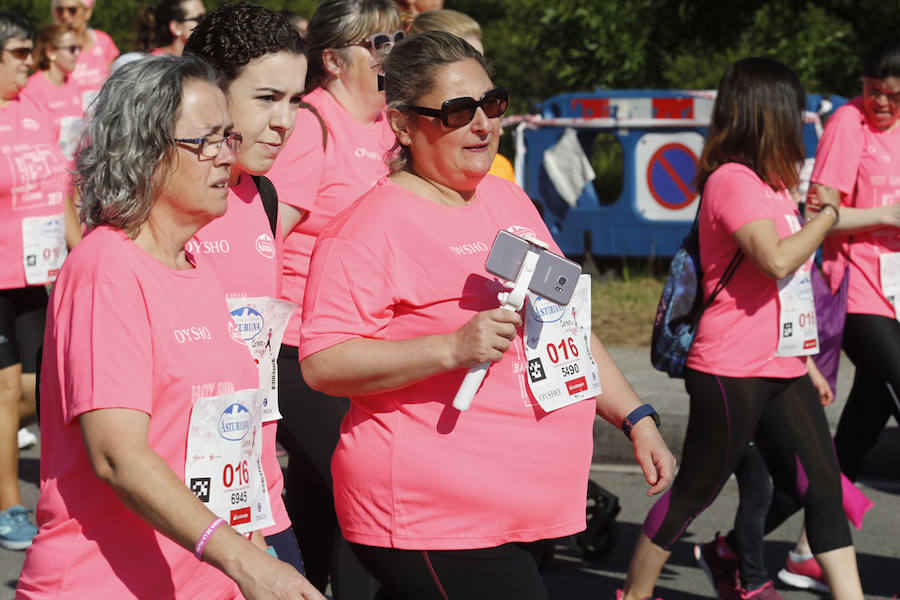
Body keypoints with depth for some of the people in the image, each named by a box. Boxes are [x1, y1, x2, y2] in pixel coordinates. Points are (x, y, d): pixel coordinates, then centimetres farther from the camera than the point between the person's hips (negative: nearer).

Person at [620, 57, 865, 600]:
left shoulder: (772, 184, 16)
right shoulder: (731, 180, -14)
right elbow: (776, 259, -28)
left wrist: (807, 360, 22)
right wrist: (827, 216, -12)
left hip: (782, 370, 9)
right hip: (732, 371, -9)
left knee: (825, 489, 3)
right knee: (695, 491, 3)